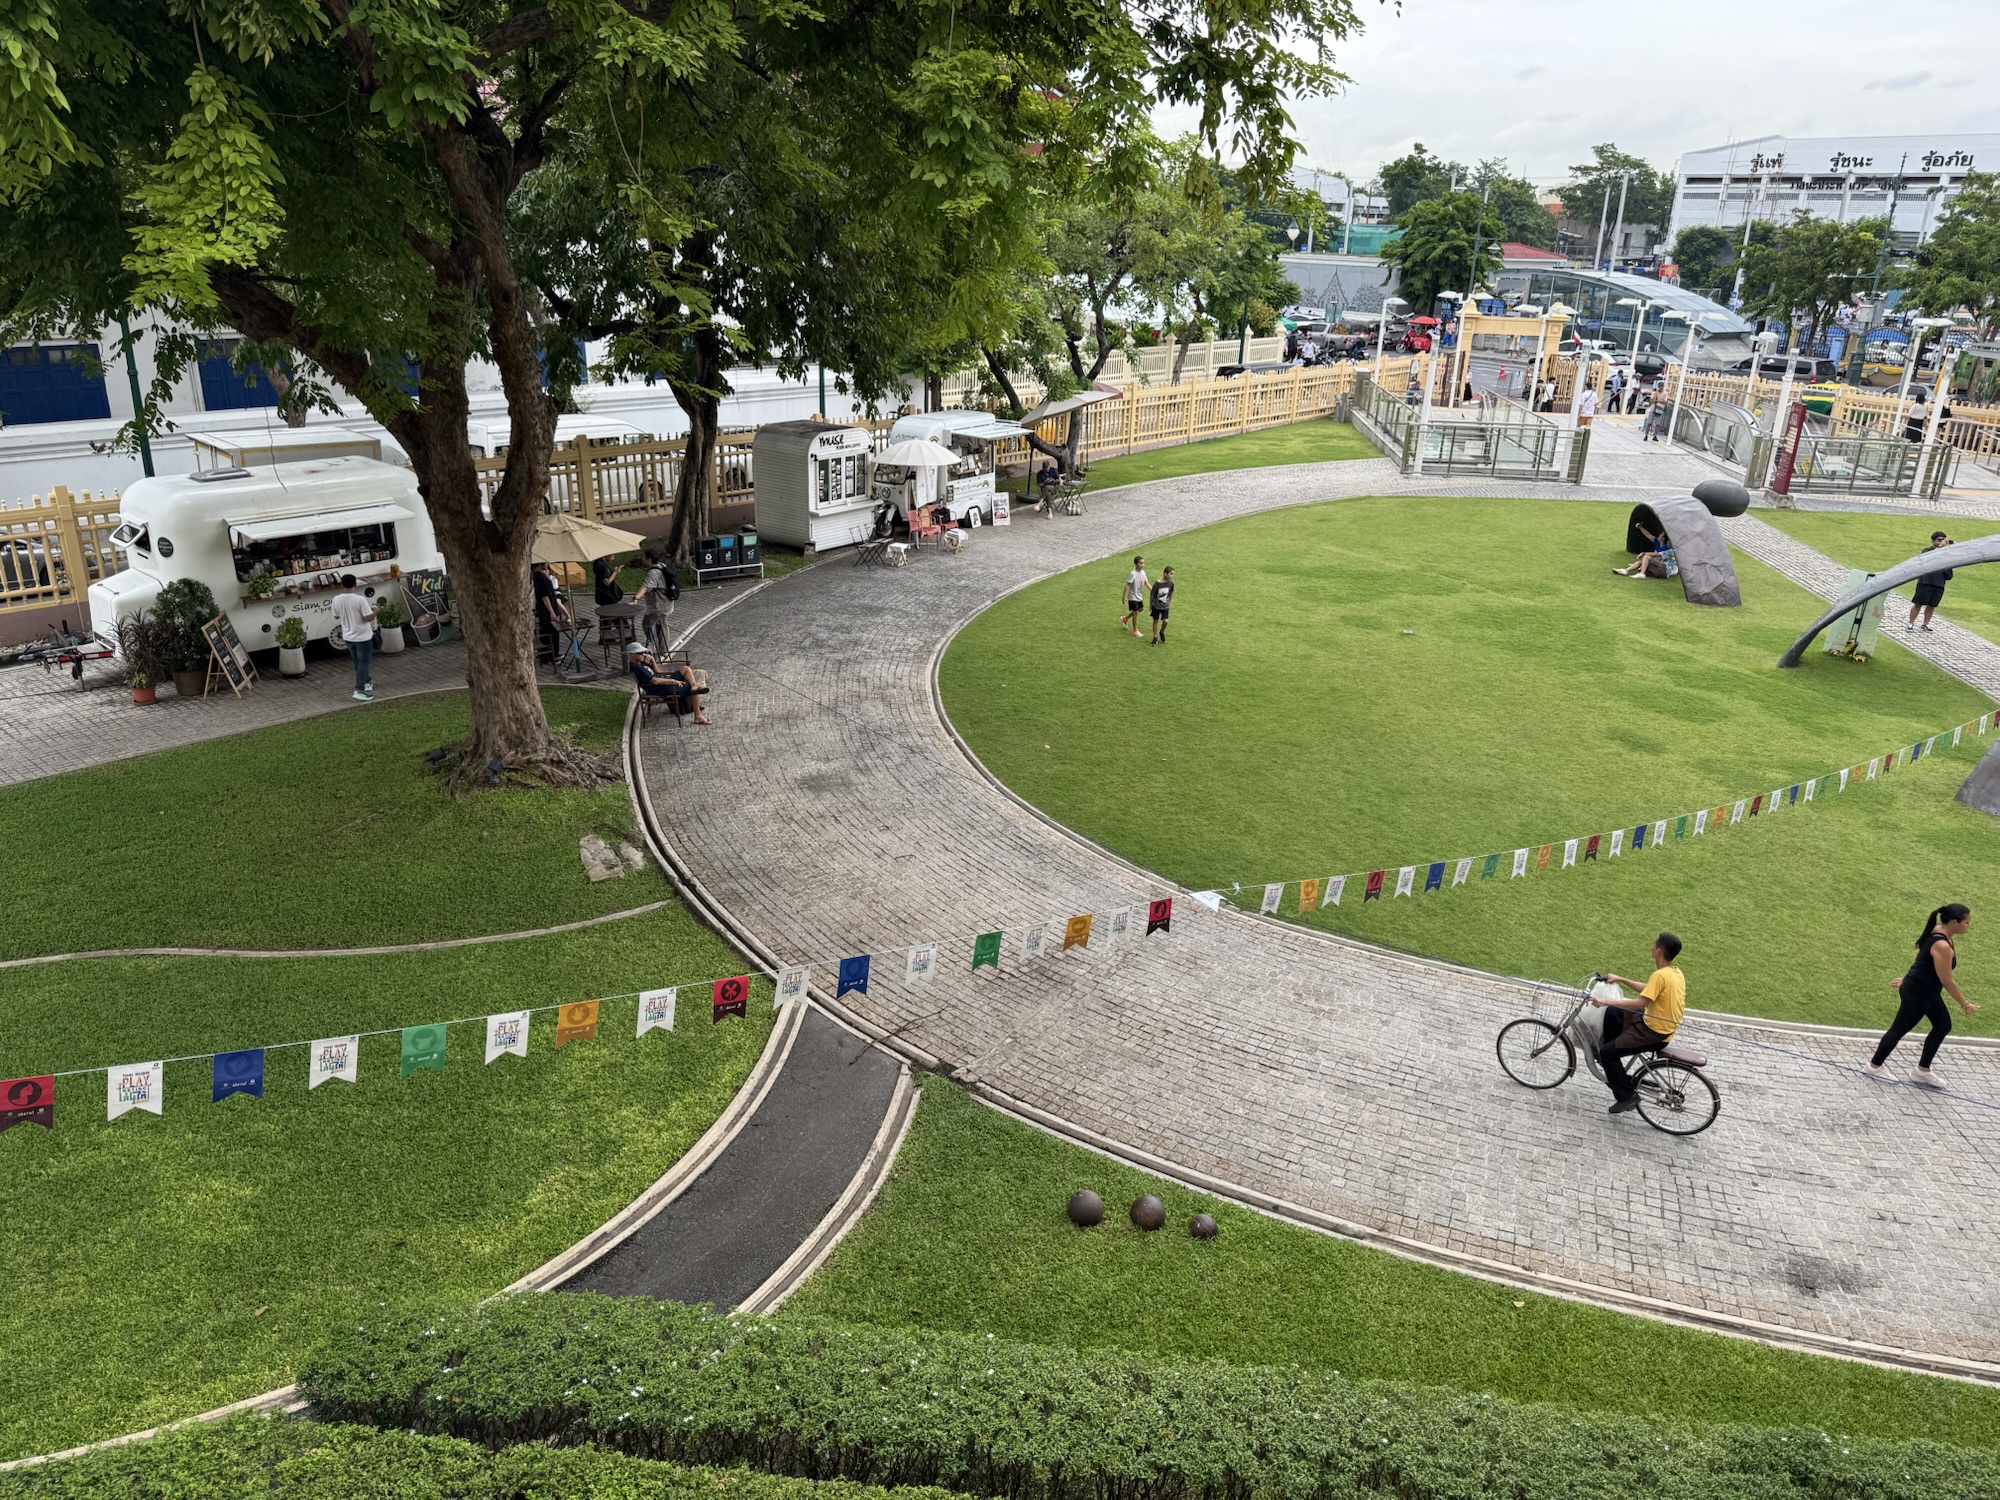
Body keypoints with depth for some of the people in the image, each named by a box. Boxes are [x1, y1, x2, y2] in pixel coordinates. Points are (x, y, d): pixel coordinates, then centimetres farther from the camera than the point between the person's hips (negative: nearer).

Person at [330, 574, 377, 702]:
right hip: (362, 636, -6)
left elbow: (336, 616, 8)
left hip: (347, 636, 6)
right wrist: (375, 611, -2)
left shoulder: (336, 600, -6)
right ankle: (359, 690, -4)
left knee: (357, 662, 22)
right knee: (364, 662, 1)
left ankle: (367, 682, 39)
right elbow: (369, 618, -21)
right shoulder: (360, 600, -23)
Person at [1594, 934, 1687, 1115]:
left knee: (1607, 1052, -11)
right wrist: (1621, 980, 19)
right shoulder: (1676, 973, 5)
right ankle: (1612, 1066, 26)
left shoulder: (1660, 975, -25)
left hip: (1654, 1032, -10)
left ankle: (1627, 1096, -1)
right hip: (1660, 1024, 10)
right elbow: (1649, 990, 18)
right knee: (1612, 1013, 18)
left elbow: (1641, 1003, -29)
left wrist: (1607, 1002, -24)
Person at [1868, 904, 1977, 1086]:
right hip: (1917, 994, -10)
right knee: (1899, 1029, 6)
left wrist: (1909, 978, 23)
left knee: (1943, 1025, 17)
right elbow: (1946, 980, -23)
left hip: (1926, 991, 10)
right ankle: (1875, 1066, 23)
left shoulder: (1938, 931, -1)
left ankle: (1923, 1071, 28)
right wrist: (1965, 1004, -12)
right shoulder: (1942, 946, -30)